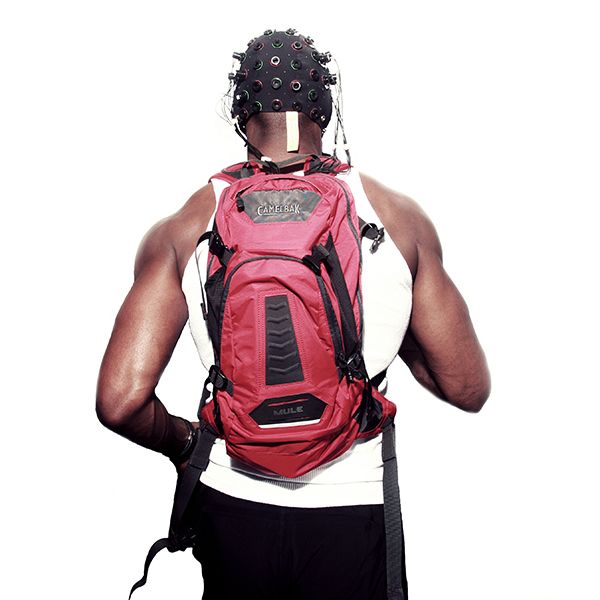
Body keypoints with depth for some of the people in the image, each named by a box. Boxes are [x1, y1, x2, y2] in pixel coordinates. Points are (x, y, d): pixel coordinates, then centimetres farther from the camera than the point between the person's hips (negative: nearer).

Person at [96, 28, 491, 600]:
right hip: (351, 510, 0)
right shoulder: (398, 219, -7)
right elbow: (468, 389, -2)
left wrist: (182, 441, 7)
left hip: (232, 505, 1)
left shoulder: (182, 229, -7)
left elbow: (120, 401, -14)